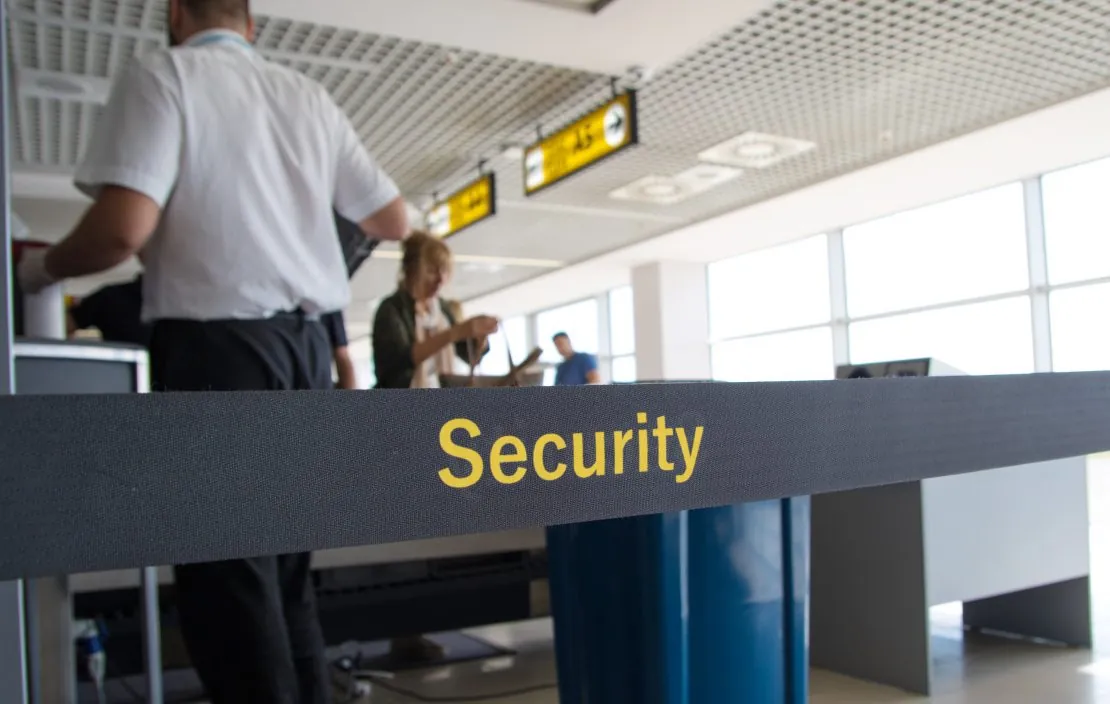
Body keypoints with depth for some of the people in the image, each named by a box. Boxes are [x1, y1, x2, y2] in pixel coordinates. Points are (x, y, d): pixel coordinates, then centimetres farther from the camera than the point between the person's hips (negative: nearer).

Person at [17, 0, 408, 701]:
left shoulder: (162, 71, -2)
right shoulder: (310, 95, 12)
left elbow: (123, 228, -15)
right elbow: (394, 222, 17)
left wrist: (41, 268, 6)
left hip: (216, 342, -6)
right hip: (307, 341, 6)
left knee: (228, 571, 2)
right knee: (284, 564, 16)